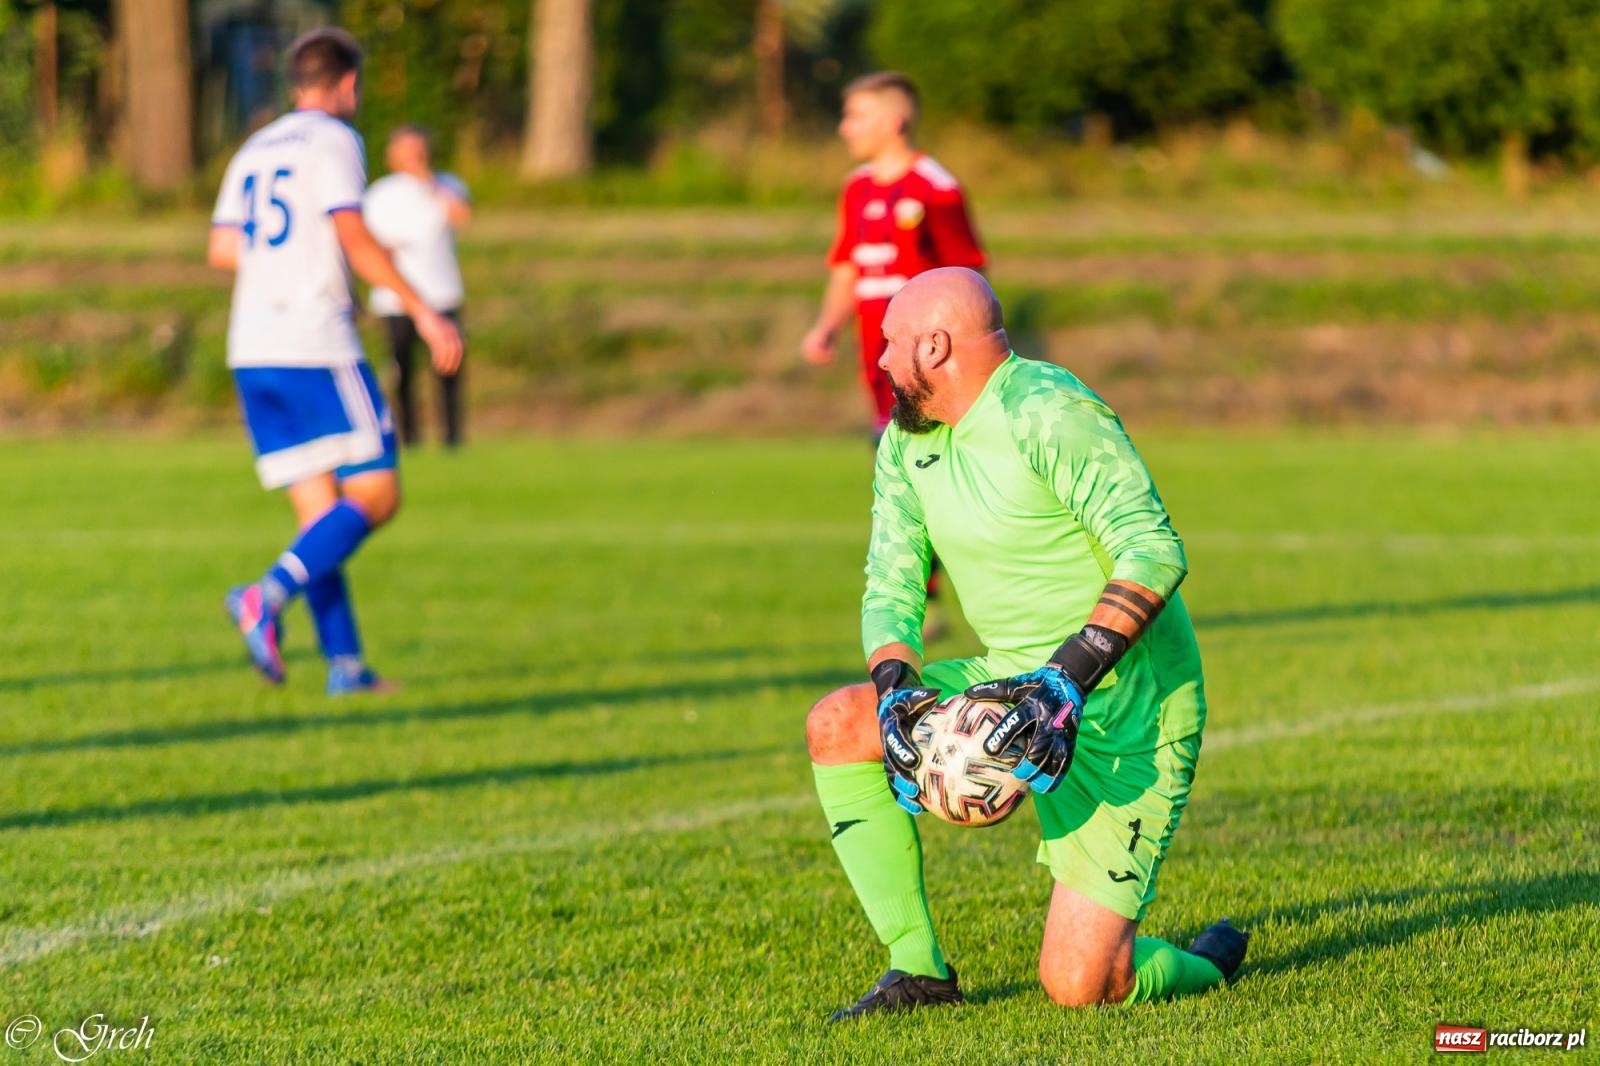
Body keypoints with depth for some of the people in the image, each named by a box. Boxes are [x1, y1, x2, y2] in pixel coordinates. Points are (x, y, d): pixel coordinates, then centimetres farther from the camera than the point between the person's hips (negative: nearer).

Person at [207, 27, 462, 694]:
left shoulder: (254, 151, 19)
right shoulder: (333, 141, -3)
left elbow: (222, 250, 19)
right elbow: (355, 239, -14)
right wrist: (424, 312, -12)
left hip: (251, 353, 7)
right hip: (317, 349, -7)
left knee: (319, 508, 7)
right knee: (376, 495, -4)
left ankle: (345, 664, 0)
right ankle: (268, 597, -22)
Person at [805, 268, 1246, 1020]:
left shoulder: (1045, 414, -19)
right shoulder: (906, 442, 8)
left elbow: (1154, 552, -26)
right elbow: (890, 585, 6)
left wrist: (1067, 679, -33)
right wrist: (895, 690, -15)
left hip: (1123, 716, -8)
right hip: (1016, 684, 8)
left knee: (1080, 987, -15)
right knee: (836, 725, -8)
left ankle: (1206, 964, 21)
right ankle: (918, 970, -3)